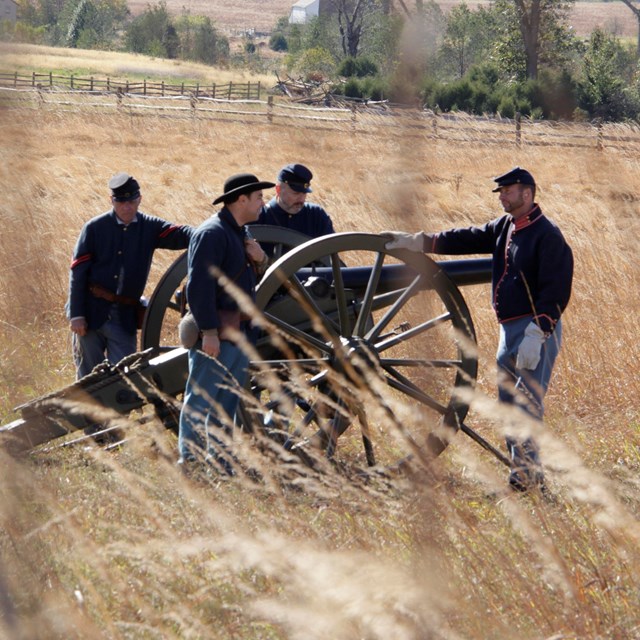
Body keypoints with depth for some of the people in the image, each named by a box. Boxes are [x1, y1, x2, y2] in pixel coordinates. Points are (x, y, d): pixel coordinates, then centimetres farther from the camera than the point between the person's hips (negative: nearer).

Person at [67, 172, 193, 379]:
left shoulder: (149, 227, 3)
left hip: (125, 318, 2)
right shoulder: (95, 228, -2)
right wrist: (76, 314, -11)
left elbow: (179, 234, -14)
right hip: (92, 314, -2)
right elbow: (78, 272, -4)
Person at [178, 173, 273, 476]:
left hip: (238, 334, 10)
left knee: (227, 402, 15)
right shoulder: (212, 233, -15)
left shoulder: (239, 233, 15)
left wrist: (258, 260, 2)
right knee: (201, 399, -5)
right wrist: (209, 331, -25)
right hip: (216, 334, -10)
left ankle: (220, 460, 23)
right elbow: (199, 285, -21)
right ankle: (190, 461, -1)